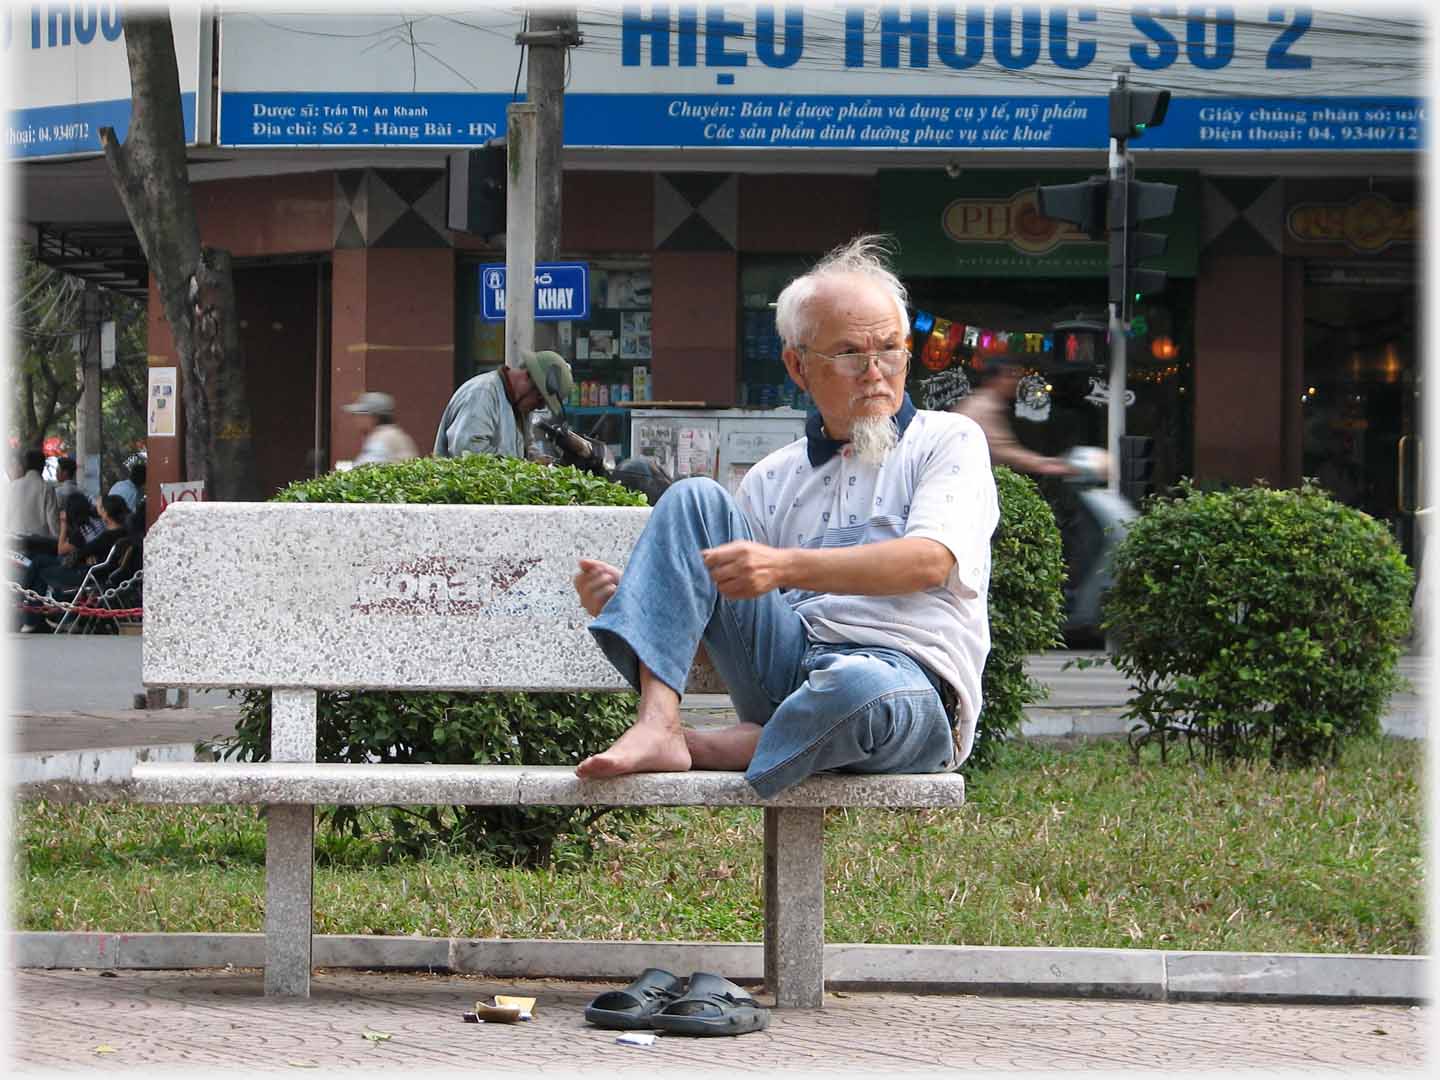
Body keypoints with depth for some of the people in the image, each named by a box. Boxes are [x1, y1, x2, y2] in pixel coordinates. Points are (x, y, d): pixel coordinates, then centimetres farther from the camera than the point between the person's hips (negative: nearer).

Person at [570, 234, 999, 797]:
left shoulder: (948, 440, 11)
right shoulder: (771, 480, 23)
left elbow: (929, 562, -8)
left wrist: (787, 567, -20)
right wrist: (624, 597, -2)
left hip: (906, 673, -4)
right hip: (786, 661, 4)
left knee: (861, 689, -43)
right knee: (695, 498, -9)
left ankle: (714, 749, -13)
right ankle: (657, 724, -24)